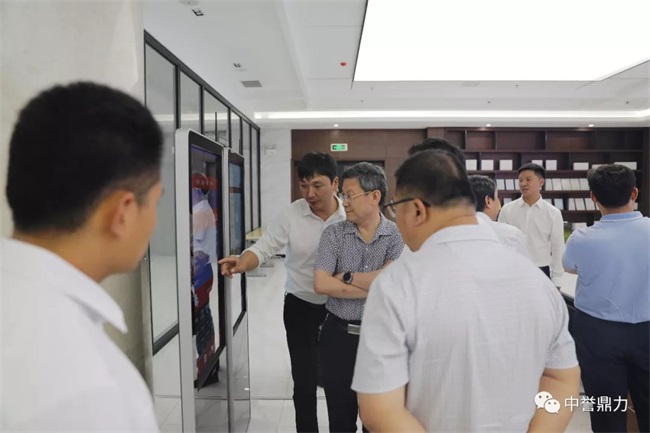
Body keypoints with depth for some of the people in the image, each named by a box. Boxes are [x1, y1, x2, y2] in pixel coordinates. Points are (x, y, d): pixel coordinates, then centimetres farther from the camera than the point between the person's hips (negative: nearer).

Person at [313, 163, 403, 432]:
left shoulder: (397, 236, -6)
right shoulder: (333, 234, -4)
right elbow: (320, 284, -14)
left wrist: (346, 276, -12)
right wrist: (374, 290, -16)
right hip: (338, 335, 1)